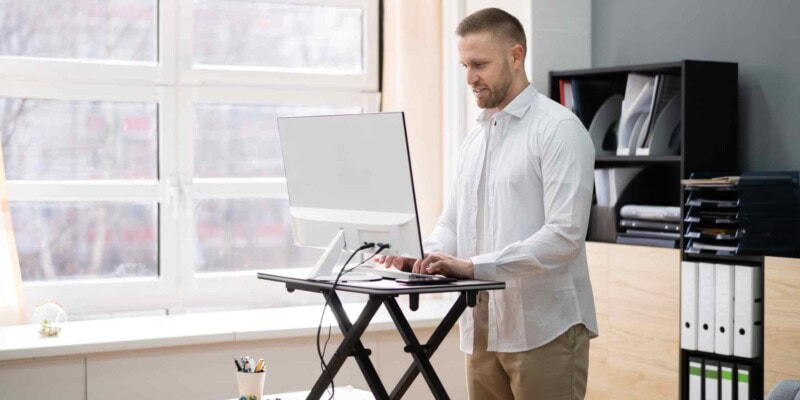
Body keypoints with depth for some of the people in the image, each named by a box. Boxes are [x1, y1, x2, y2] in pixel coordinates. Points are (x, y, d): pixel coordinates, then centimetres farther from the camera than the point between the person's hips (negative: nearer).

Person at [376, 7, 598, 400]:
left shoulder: (559, 129, -9)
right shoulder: (475, 138, 16)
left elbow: (564, 234, -19)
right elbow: (452, 223, 17)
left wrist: (474, 266, -24)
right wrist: (422, 254, -5)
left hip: (544, 329, -7)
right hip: (483, 330, 7)